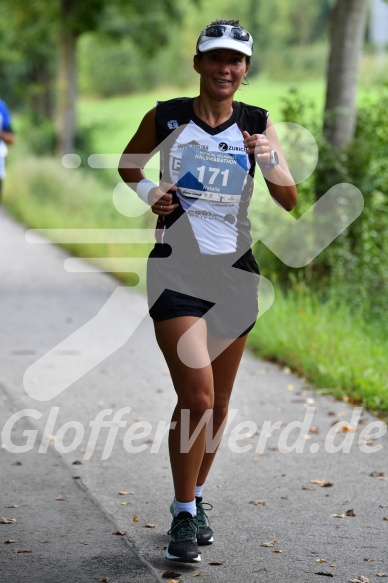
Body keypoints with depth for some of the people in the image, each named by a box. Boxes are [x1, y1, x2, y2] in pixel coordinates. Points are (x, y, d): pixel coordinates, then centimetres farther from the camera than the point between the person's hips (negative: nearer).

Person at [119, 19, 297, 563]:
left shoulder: (257, 124, 3)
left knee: (217, 403, 11)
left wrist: (270, 158, -19)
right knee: (196, 398, -14)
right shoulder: (166, 118, 0)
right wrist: (147, 191, -2)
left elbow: (289, 200, 0)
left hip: (235, 272, 3)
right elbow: (128, 164, 18)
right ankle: (184, 515, 0)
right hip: (177, 269, -3)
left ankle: (196, 499, 31)